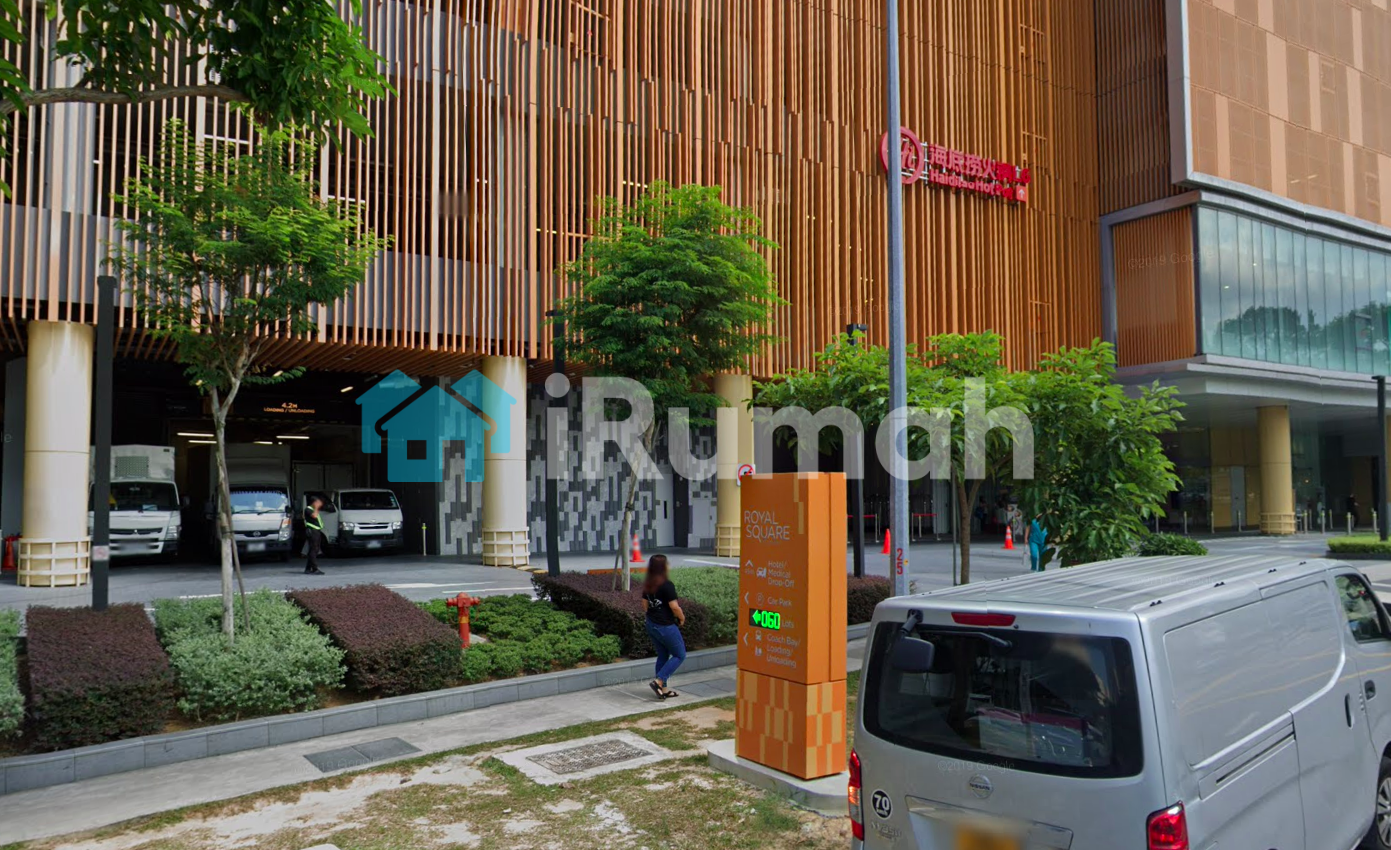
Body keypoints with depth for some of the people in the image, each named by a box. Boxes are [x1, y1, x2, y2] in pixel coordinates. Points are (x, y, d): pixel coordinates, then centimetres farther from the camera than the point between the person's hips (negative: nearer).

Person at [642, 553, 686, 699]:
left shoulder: (647, 586, 4)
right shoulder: (667, 585, -20)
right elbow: (674, 607, -20)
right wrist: (682, 618, -2)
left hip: (651, 625, 8)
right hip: (666, 626, -8)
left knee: (662, 655, 18)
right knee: (680, 655, 7)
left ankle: (663, 689, 21)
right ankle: (658, 681, -3)